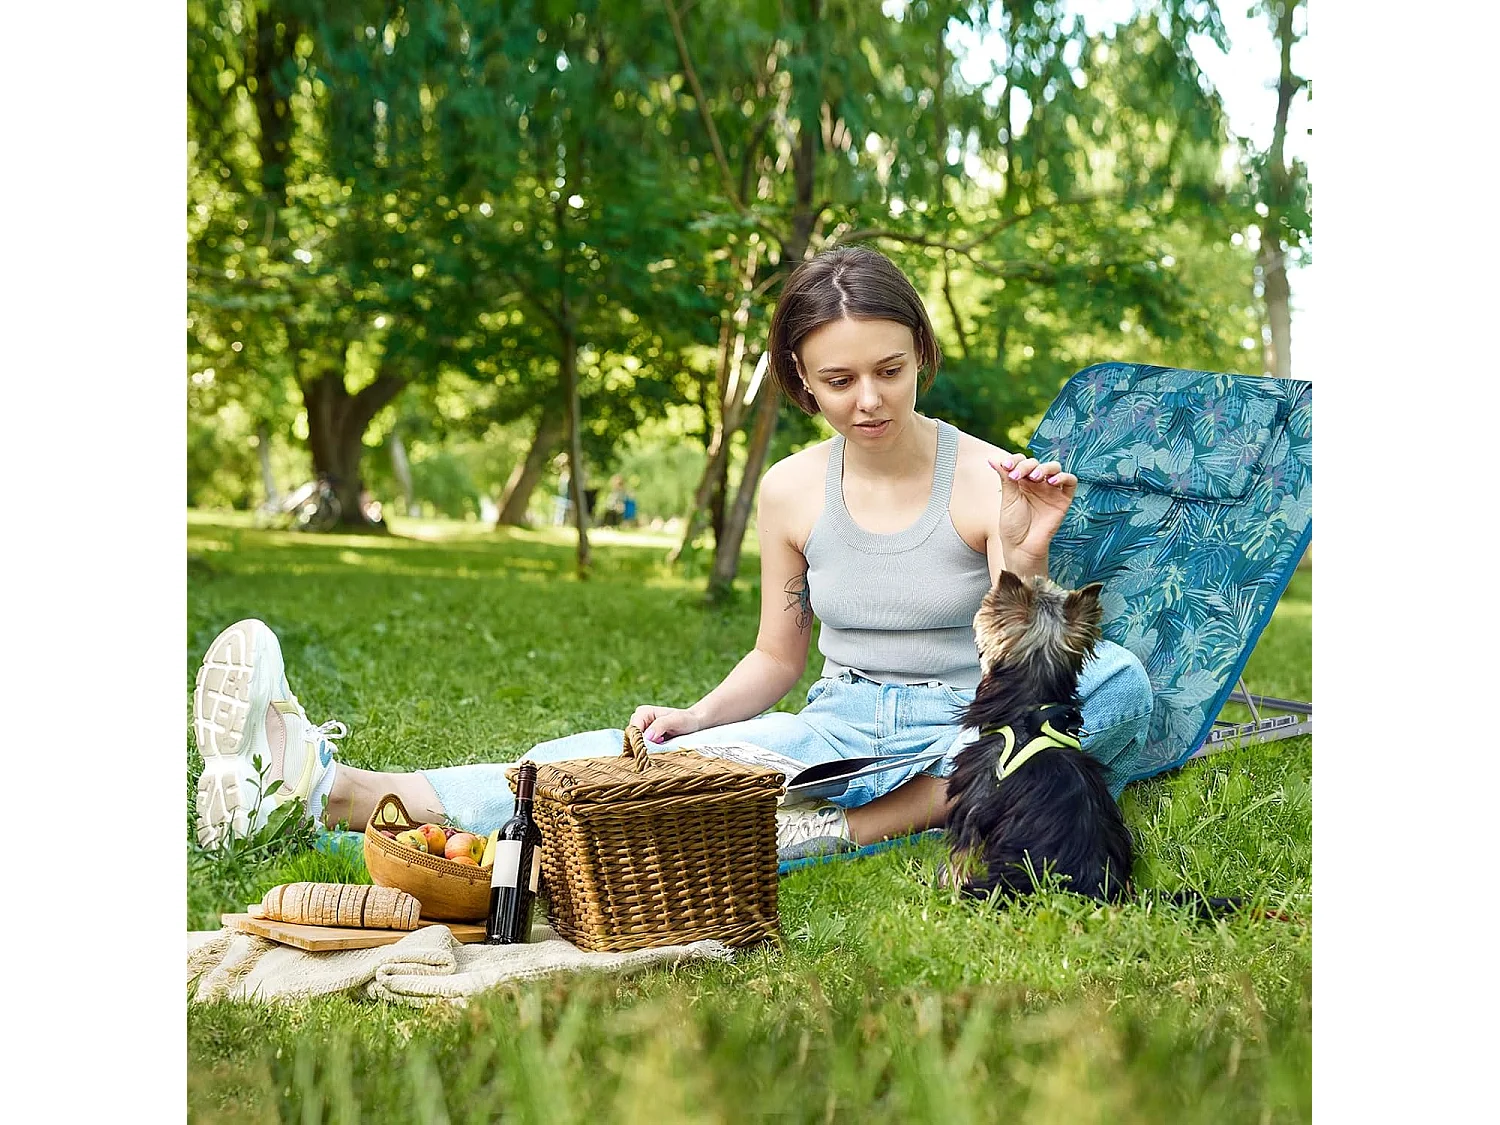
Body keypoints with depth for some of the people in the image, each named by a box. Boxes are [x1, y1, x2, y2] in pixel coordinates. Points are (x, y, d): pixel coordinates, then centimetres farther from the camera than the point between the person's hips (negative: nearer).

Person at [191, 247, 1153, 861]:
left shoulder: (989, 483, -8)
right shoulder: (791, 492, 3)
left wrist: (1023, 559, -29)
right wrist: (699, 717, -7)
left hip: (965, 738, -2)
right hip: (837, 728, 2)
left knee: (1118, 681, -32)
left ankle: (844, 827, -35)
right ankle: (332, 790, -34)